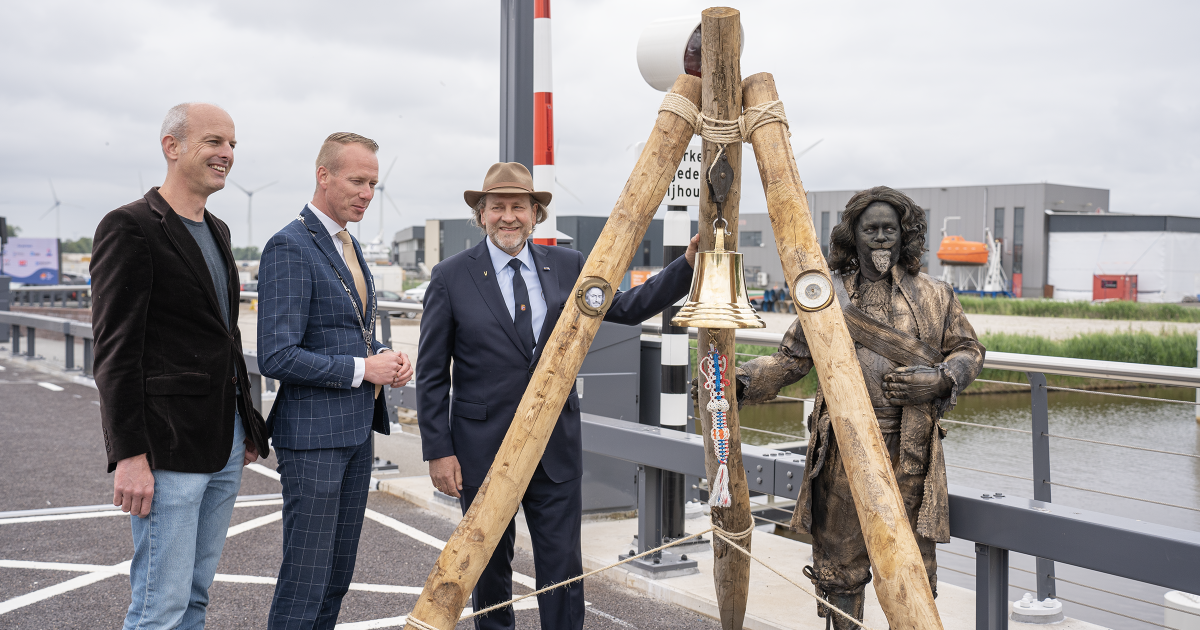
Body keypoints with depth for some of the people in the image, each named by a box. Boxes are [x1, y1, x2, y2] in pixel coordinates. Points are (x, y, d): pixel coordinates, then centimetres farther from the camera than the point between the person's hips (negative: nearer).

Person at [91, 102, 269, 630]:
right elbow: (115, 350, -15)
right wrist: (129, 455, -19)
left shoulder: (217, 231, 16)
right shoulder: (130, 226, -10)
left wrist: (247, 425, 18)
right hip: (167, 448, -8)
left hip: (226, 446, 8)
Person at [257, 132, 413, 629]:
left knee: (338, 578, 15)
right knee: (305, 582, -2)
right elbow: (277, 358, -22)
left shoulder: (348, 244, 14)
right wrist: (362, 369, -17)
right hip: (313, 435, -9)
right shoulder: (289, 246, -15)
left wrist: (386, 358, 4)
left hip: (356, 430, 9)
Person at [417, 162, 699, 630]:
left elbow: (628, 308, 6)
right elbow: (431, 374, -3)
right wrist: (438, 451, -8)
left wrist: (689, 264, -5)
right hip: (482, 448, -2)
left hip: (557, 448, 2)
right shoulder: (451, 277, -5)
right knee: (490, 568, 12)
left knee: (563, 566, 4)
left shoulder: (568, 267, 5)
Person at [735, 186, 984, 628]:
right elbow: (791, 358, 9)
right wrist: (741, 383, -6)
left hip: (908, 450, 0)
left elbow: (969, 351, 14)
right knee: (840, 562, 7)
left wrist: (940, 379, -6)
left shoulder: (934, 297, 7)